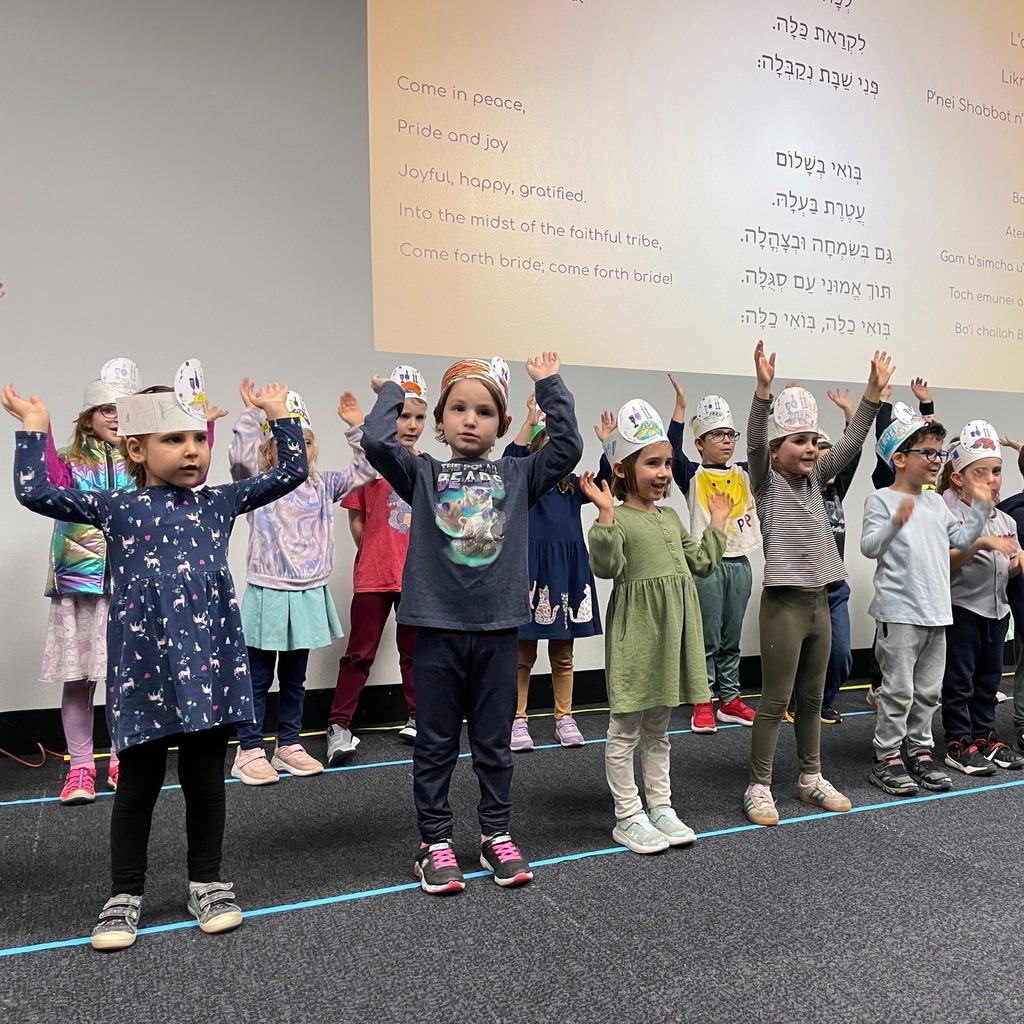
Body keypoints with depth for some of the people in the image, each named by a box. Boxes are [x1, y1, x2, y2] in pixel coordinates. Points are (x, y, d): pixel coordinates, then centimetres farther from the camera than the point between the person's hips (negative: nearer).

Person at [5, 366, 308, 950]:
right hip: (145, 667, -1)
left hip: (209, 661, 2)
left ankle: (208, 882, 29)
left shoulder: (220, 503, 8)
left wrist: (280, 417, 11)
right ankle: (126, 893, 27)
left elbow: (293, 473, 11)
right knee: (138, 782, 10)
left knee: (205, 777, 12)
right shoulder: (117, 510, 4)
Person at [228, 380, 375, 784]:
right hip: (268, 594, -4)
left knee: (294, 678, 16)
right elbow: (240, 457, -25)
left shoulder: (322, 486, 6)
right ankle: (249, 751, 16)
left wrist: (356, 428, -4)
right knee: (258, 678, 6)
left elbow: (364, 470, 5)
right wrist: (250, 413, -27)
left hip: (309, 595, 4)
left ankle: (289, 745, 27)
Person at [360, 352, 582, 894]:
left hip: (499, 627, 1)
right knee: (435, 743, 10)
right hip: (437, 628, -1)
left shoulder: (517, 476, 5)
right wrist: (392, 391, 4)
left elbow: (567, 447, -4)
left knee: (494, 741, 14)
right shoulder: (422, 474, 2)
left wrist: (550, 386, 1)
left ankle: (496, 835, 30)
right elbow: (376, 441, -11)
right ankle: (435, 842, 24)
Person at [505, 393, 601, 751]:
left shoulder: (572, 486, 11)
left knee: (563, 654, 13)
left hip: (567, 572, 4)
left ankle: (564, 718, 23)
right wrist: (530, 421, -25)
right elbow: (509, 461, -21)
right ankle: (518, 720, 14)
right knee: (524, 653, 5)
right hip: (532, 570, -4)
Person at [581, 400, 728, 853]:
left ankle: (660, 807, 29)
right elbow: (606, 567, -25)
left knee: (658, 727, 18)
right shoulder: (617, 518, -11)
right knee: (625, 730, 5)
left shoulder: (671, 517, 14)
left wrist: (716, 524, 21)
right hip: (636, 632, -8)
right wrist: (606, 515, -32)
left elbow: (699, 563, 21)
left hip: (673, 629, 8)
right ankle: (628, 816, 17)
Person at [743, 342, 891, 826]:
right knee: (775, 701, 0)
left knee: (812, 698, 16)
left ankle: (811, 777, 30)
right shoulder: (766, 481, -7)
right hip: (783, 603, -7)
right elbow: (754, 444, -24)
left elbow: (850, 443, 5)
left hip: (819, 602, 7)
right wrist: (763, 388, -36)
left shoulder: (814, 479, 10)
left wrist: (873, 391, -4)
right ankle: (759, 787, 11)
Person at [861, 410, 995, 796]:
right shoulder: (881, 500, -8)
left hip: (936, 612, 7)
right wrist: (895, 523, -32)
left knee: (928, 689, 14)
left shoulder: (936, 503, 14)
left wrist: (979, 508, 9)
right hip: (899, 612, -7)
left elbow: (961, 538, 18)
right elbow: (869, 547, -17)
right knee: (898, 689, -2)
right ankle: (887, 758, 9)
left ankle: (919, 751, 26)